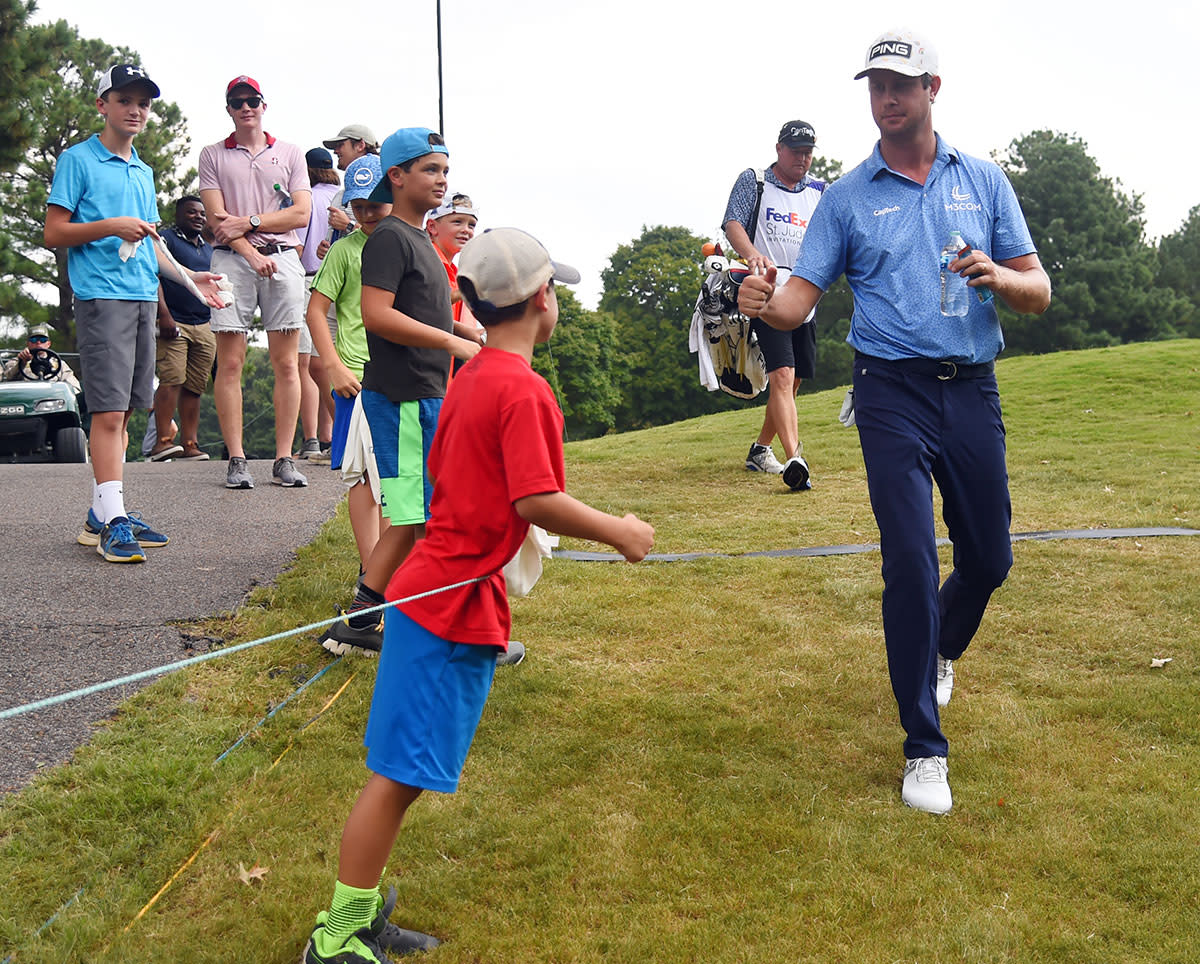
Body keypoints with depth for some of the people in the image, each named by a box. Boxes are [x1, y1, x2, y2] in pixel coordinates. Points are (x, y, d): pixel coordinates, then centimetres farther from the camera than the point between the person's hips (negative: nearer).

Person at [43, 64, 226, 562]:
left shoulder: (143, 171, 22)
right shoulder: (78, 160, 1)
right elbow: (54, 232, -4)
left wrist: (186, 276, 19)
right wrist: (110, 226, -15)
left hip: (144, 297, 7)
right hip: (101, 295, -7)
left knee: (123, 411, 7)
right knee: (108, 411, -12)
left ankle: (102, 516, 13)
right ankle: (112, 520, -13)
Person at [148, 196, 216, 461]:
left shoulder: (209, 248, 24)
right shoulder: (166, 239, 3)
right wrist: (164, 314, -17)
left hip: (205, 327, 6)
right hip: (174, 323, -6)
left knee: (194, 387, 2)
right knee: (172, 379, -16)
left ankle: (190, 444, 1)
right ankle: (163, 440, -18)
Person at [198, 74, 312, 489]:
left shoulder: (289, 153, 16)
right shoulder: (213, 155, 13)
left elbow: (301, 214, 4)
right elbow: (217, 218, 2)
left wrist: (248, 222, -5)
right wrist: (251, 253, -12)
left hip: (283, 257, 1)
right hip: (231, 259, -1)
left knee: (287, 363, -4)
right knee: (230, 363, -6)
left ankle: (284, 460, -1)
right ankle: (236, 460, -2)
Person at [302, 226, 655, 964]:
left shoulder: (470, 379, 13)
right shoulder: (523, 389, -16)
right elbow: (536, 500, -21)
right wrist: (619, 534, -9)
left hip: (436, 593, 10)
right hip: (455, 607, -10)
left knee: (402, 773, 15)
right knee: (399, 776, -3)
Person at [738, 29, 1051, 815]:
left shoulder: (984, 182, 8)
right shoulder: (847, 197, 5)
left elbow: (1039, 291, 7)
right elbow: (801, 300, -2)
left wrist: (997, 276, -16)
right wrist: (764, 303, -26)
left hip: (973, 391, 3)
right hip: (893, 395, -2)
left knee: (989, 560, 11)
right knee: (912, 564, -10)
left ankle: (938, 652, 45)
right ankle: (925, 748, 2)